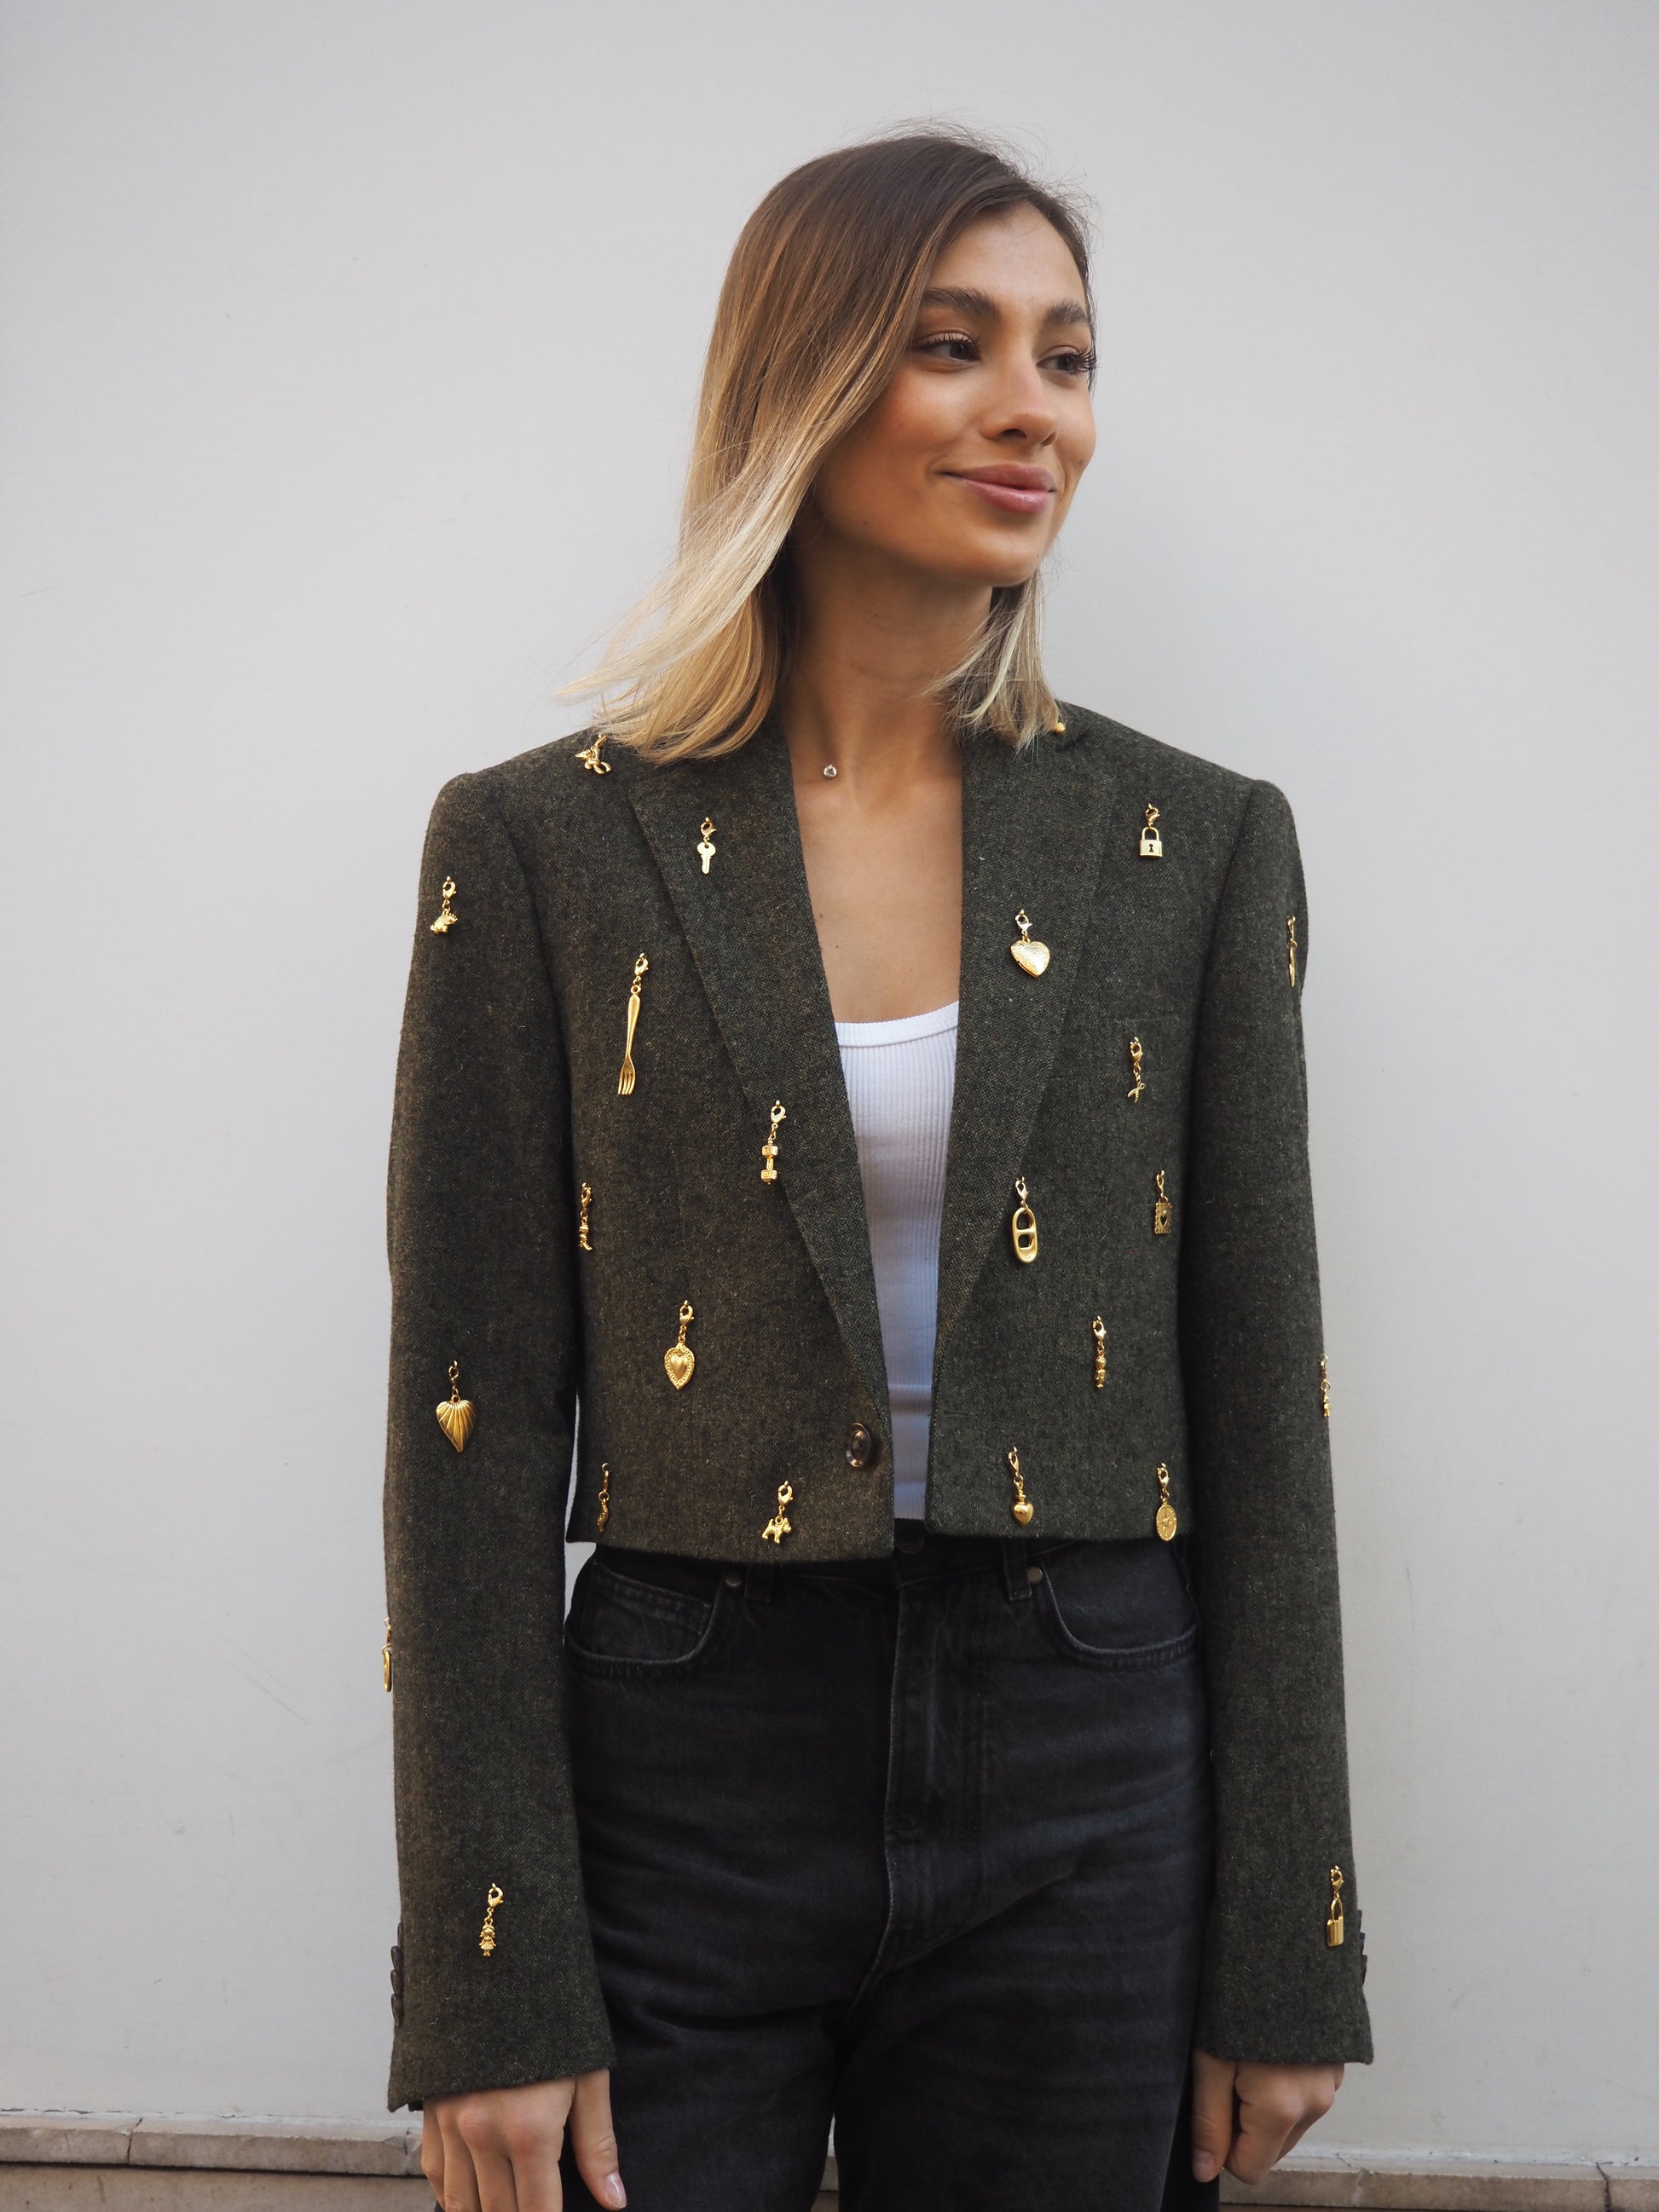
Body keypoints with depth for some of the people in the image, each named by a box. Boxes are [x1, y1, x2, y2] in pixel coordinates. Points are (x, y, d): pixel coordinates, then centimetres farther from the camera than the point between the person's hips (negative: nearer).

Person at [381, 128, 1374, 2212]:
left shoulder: (1195, 844, 2)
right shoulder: (543, 842, -3)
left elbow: (1259, 1405, 3)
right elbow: (475, 1426, -4)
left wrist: (1286, 1963, 3)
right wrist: (491, 1996, -6)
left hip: (1086, 1806, 2)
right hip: (678, 1793, -1)